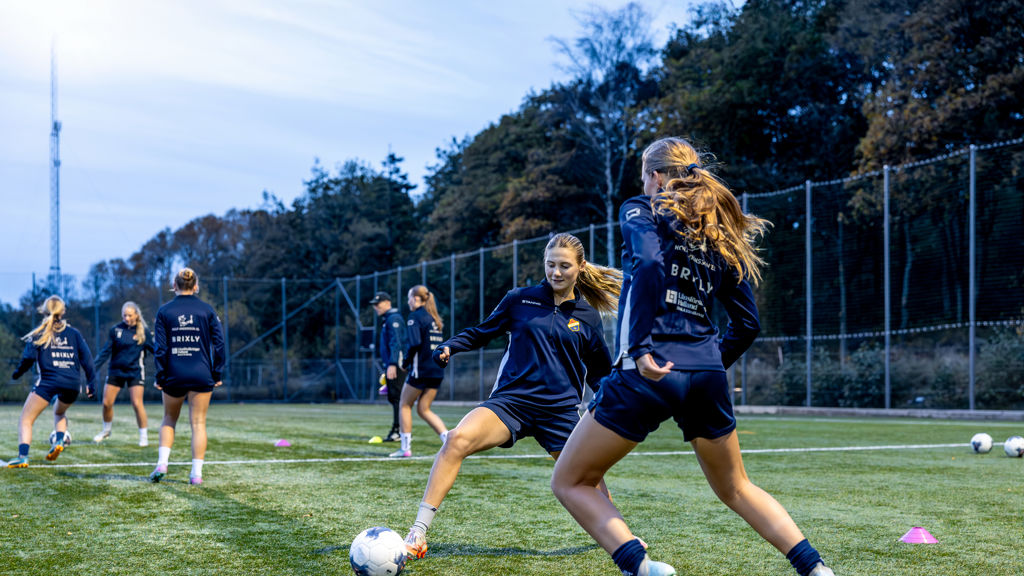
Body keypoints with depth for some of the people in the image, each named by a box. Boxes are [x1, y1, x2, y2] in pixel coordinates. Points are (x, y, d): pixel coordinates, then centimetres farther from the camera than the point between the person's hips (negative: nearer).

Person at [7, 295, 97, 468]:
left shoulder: (40, 333, 7)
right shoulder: (74, 333, 14)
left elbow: (29, 358, -3)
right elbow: (86, 358, 8)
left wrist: (17, 373, 13)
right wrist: (91, 383, 11)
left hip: (49, 381, -4)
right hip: (73, 383, 4)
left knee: (25, 419, 2)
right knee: (60, 411, 33)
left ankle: (23, 456, -17)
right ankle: (59, 441, 8)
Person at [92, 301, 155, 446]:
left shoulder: (143, 332, -2)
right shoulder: (116, 330, 0)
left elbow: (154, 349, 2)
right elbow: (106, 351, 1)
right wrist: (94, 366, -7)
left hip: (135, 373, -2)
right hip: (115, 371, 2)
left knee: (137, 403, -12)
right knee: (106, 403, 3)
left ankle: (144, 436, 0)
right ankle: (106, 431, 28)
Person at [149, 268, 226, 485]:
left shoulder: (164, 311, -1)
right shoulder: (207, 310, 0)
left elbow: (160, 347, -3)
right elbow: (219, 343, -1)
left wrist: (159, 377, 3)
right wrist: (216, 373, 6)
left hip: (174, 375, 1)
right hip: (201, 374, 0)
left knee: (169, 419, 19)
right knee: (198, 424, 4)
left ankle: (162, 464, 5)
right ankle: (196, 473, 1)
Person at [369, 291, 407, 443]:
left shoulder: (394, 318, -9)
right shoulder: (386, 320, 22)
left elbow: (396, 343, -19)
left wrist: (392, 364, -25)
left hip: (397, 366, -10)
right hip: (390, 365, 10)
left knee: (397, 397, -12)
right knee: (393, 398, 10)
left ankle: (398, 431, -14)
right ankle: (396, 431, 13)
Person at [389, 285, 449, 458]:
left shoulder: (415, 316, -8)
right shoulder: (434, 318, 15)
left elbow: (415, 344, -18)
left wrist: (406, 362, -6)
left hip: (421, 370, -7)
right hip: (438, 371, 7)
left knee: (404, 405, 8)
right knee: (423, 409, 13)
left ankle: (405, 447, 7)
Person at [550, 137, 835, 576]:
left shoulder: (639, 209, 4)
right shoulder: (720, 232, 20)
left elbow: (649, 262, -18)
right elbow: (748, 323, 17)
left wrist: (640, 348, -23)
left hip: (651, 372, -6)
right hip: (706, 372, 6)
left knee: (570, 482, 8)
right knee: (735, 489, 24)